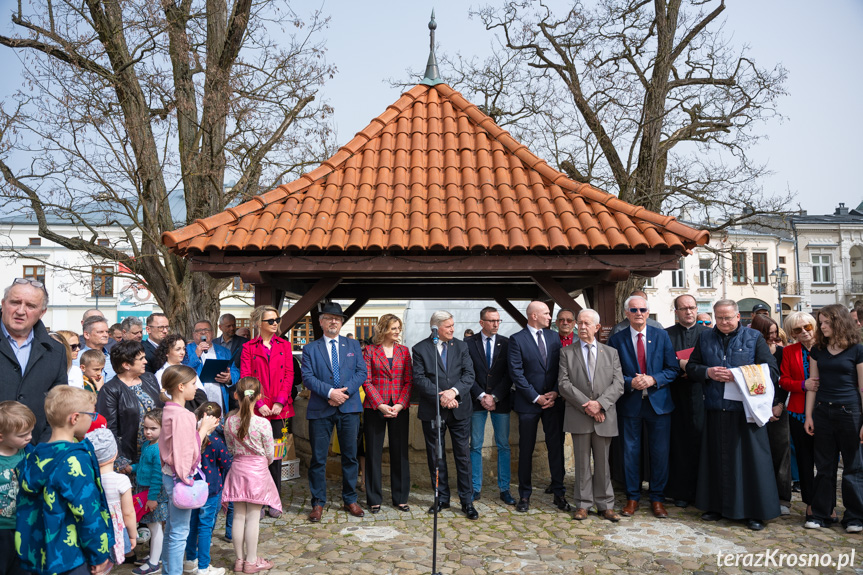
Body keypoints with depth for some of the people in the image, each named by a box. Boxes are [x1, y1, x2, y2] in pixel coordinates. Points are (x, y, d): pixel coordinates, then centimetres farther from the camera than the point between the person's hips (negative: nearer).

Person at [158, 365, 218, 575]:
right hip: (180, 477, -10)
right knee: (180, 531, 2)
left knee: (172, 528, 21)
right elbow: (186, 451, -23)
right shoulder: (181, 415, -23)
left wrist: (202, 428, 4)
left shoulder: (169, 410, 7)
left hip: (170, 474, 10)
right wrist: (203, 430, -14)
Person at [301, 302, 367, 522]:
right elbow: (307, 377, -4)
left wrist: (345, 392, -12)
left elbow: (361, 372, 3)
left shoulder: (353, 345, 12)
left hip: (349, 406, 2)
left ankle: (350, 500, 21)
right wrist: (330, 392, -17)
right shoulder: (310, 348, 6)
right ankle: (318, 503, 14)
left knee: (350, 456, 8)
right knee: (318, 458, 2)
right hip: (320, 409, -1)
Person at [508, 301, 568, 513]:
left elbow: (560, 368, 8)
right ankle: (524, 495, 17)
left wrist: (555, 393, -6)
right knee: (526, 450, 6)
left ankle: (559, 494, 16)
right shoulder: (516, 339, -5)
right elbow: (517, 373, -9)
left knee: (556, 447, 5)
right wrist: (537, 398, -11)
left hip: (553, 401, 3)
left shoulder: (553, 337, 10)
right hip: (528, 403, -3)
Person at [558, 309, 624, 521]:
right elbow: (564, 384, -3)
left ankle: (605, 505, 19)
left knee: (603, 463, 9)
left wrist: (599, 403, -14)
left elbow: (618, 384, 1)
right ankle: (583, 504, 16)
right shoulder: (567, 352, 6)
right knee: (582, 462, 6)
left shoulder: (611, 352, 10)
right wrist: (586, 406, -13)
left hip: (604, 417, 1)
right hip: (579, 417, -1)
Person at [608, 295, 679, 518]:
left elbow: (673, 369, 2)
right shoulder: (617, 339, 1)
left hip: (658, 402, 1)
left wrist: (653, 380, -14)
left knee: (660, 452, 6)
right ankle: (632, 497, 21)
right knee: (630, 452, 7)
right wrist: (630, 383, -16)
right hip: (629, 404, -1)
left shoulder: (661, 336, 4)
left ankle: (657, 499, 21)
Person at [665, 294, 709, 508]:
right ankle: (680, 492, 10)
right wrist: (680, 364, -15)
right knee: (679, 442, 2)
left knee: (700, 442, 0)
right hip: (676, 396, 0)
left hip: (700, 394, 0)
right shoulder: (666, 335, 6)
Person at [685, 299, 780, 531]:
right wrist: (708, 372, -10)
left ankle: (754, 512, 11)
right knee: (716, 458, 9)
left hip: (745, 409, -2)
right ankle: (716, 506, 21)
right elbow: (691, 367, 11)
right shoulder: (705, 338, 11)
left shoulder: (754, 338, 2)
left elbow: (772, 371, -4)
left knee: (750, 458, 1)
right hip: (715, 410, 3)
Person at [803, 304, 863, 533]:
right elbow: (813, 385, 9)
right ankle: (820, 514, 17)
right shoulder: (818, 351, 8)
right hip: (823, 412, 4)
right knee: (824, 466, 9)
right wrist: (809, 416, 5)